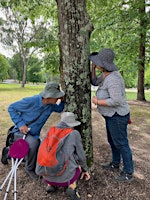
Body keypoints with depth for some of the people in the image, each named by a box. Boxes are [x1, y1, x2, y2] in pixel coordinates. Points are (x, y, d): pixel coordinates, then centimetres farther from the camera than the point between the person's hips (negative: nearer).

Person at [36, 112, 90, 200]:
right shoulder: (74, 133, -5)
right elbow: (81, 156, 5)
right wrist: (85, 169, 24)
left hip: (47, 177, 4)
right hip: (65, 178, -4)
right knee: (79, 163, 26)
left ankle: (51, 185, 15)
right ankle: (72, 186, 3)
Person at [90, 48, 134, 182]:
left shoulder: (112, 79, -27)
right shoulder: (106, 74, 3)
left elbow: (116, 101, -31)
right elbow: (94, 82, 16)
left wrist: (97, 101, -19)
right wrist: (93, 68, 2)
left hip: (117, 116, -10)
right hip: (112, 116, 10)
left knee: (121, 143, 4)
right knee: (112, 141, 23)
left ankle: (128, 173, 22)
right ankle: (115, 164, 43)